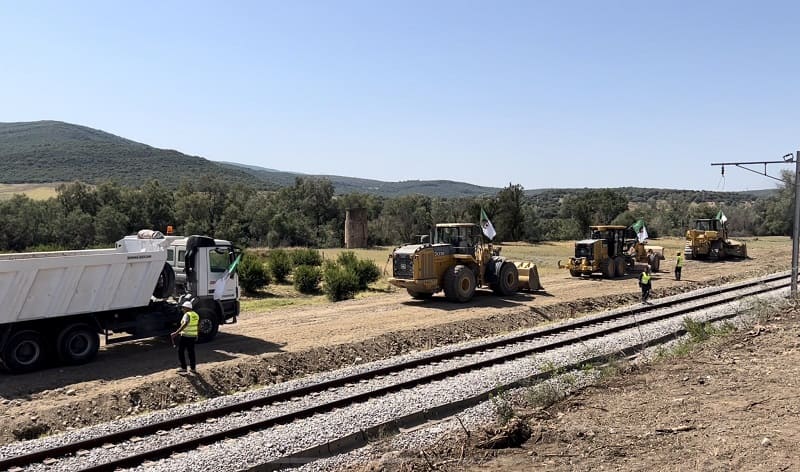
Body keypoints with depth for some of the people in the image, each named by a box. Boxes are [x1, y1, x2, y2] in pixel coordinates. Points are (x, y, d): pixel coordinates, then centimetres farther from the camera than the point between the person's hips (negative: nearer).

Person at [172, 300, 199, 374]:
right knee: (191, 352, 13)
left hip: (185, 336, -8)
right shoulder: (196, 314, 10)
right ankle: (193, 368, 15)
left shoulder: (187, 314, -16)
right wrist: (196, 335, 32)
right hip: (193, 336, 8)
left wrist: (176, 332, -39)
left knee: (180, 351, 6)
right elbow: (197, 325, 20)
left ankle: (183, 368, 5)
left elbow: (185, 324, -32)